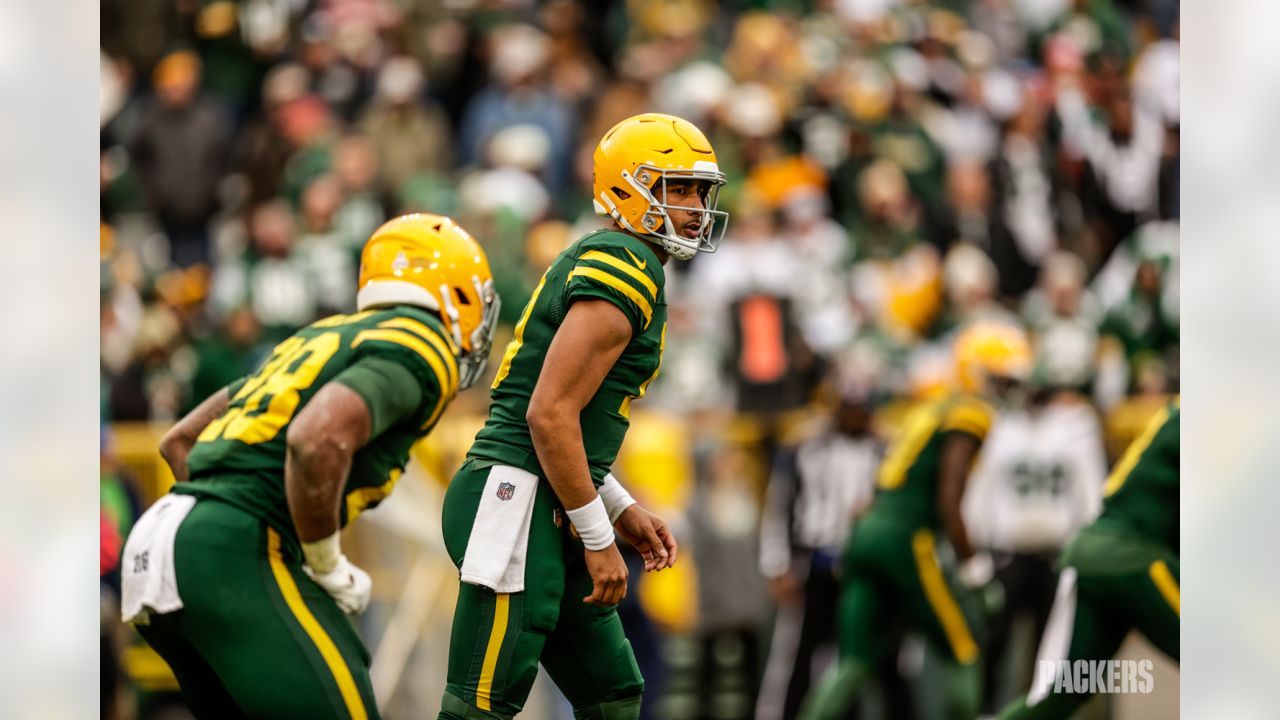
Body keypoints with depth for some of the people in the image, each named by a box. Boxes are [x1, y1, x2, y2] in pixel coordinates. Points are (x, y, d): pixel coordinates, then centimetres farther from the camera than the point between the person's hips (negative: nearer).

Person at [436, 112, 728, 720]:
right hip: (516, 503, -11)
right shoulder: (627, 269, -12)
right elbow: (551, 414, -19)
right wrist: (599, 540, -13)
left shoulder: (595, 262, 19)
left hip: (551, 518, 11)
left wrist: (621, 509, 21)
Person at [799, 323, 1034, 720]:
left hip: (867, 534, 8)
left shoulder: (931, 410, 23)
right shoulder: (971, 416, -5)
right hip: (907, 542, -8)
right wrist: (972, 564, -5)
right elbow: (948, 504, -13)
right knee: (965, 654, 6)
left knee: (852, 666, 3)